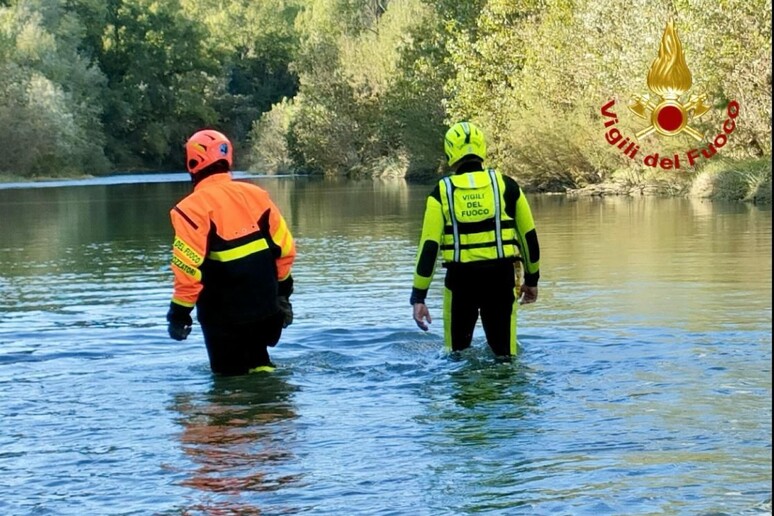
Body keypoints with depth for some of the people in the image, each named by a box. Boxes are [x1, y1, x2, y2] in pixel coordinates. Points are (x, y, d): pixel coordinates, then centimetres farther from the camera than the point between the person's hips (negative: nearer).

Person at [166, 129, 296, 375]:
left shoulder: (193, 207, -15)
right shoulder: (256, 195, 3)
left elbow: (188, 267, -20)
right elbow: (285, 248, 7)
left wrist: (179, 312, -10)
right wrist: (283, 291, 19)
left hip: (224, 315, -5)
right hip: (265, 307, 5)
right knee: (257, 363, 25)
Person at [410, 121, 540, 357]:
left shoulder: (442, 192, -3)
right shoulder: (506, 185, 1)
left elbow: (429, 246, -6)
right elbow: (529, 236, 8)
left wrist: (418, 297, -3)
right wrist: (531, 279, 22)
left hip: (461, 277, 0)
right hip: (501, 276, 0)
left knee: (457, 352, 16)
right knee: (504, 351, 7)